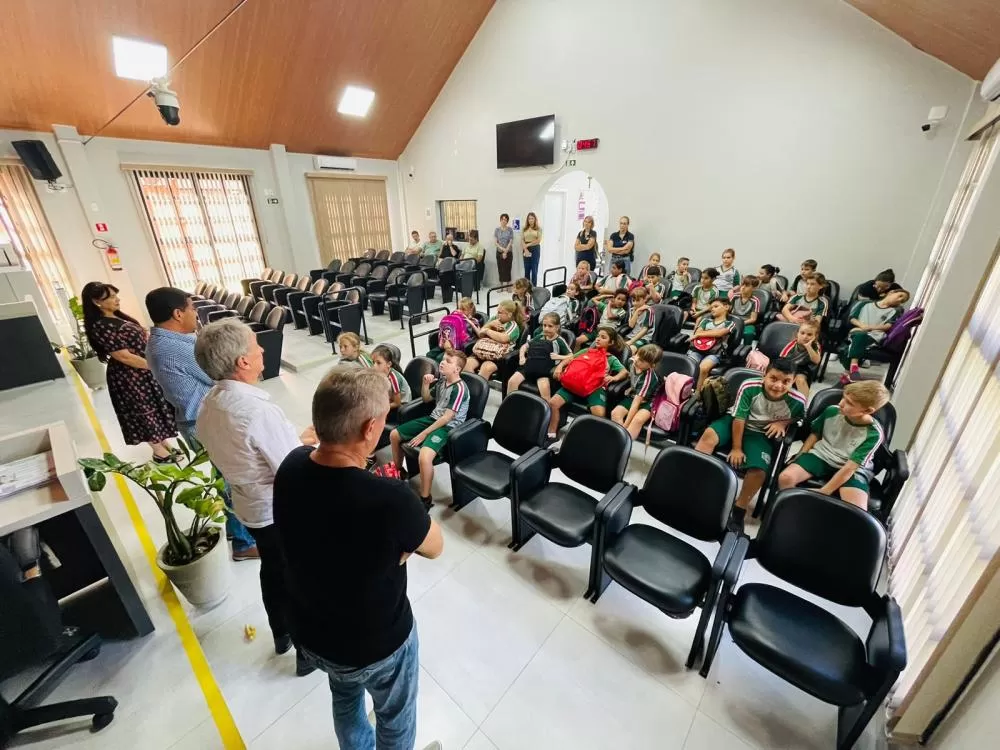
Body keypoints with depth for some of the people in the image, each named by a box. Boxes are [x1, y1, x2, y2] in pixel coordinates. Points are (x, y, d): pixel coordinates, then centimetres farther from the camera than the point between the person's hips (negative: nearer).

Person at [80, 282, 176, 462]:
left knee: (156, 407, 16)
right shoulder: (100, 327, -20)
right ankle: (159, 452, 18)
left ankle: (164, 443, 30)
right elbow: (124, 356, -22)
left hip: (146, 370, 8)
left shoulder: (119, 317, 6)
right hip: (129, 376, -8)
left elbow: (140, 340, 14)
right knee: (145, 410, 4)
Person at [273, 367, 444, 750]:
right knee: (395, 716, 28)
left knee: (345, 700, 36)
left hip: (311, 633, 6)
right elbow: (435, 547, -19)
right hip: (377, 644, -6)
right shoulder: (389, 500, -40)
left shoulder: (290, 467, -20)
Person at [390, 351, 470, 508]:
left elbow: (447, 417, -23)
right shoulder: (442, 380, 6)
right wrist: (425, 384, -1)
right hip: (433, 418, 9)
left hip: (448, 427, -9)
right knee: (394, 435, 12)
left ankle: (425, 499, -10)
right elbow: (426, 399, 20)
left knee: (424, 457, -33)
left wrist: (423, 434, -20)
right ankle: (398, 471, 34)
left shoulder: (459, 388, -21)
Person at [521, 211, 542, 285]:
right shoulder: (524, 229, 10)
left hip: (535, 249, -2)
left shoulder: (538, 228, 2)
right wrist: (525, 249, -12)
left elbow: (538, 240, -7)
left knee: (534, 269, -2)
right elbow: (522, 240, 3)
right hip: (526, 250, 2)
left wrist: (528, 244, -10)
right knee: (527, 269, 4)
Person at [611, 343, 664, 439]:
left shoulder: (649, 378, -29)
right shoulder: (632, 361, -11)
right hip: (633, 396, 6)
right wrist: (631, 388, 3)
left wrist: (625, 425, -32)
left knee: (637, 420, -36)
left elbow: (636, 402, -32)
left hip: (647, 401, -6)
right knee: (615, 413, -22)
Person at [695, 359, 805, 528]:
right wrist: (736, 449, -12)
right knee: (709, 435, -31)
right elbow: (739, 418, -16)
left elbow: (800, 418, 9)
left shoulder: (797, 401, -17)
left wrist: (783, 423, -13)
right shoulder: (749, 387, -22)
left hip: (761, 434, 1)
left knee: (759, 470, -23)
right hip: (735, 422, -1)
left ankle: (738, 510, -1)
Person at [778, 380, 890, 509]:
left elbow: (850, 467, -18)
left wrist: (823, 492, -21)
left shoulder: (874, 434, -16)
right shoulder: (832, 411, -8)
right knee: (785, 477, -26)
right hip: (821, 456, 2)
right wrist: (800, 459, 2)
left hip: (853, 470, -2)